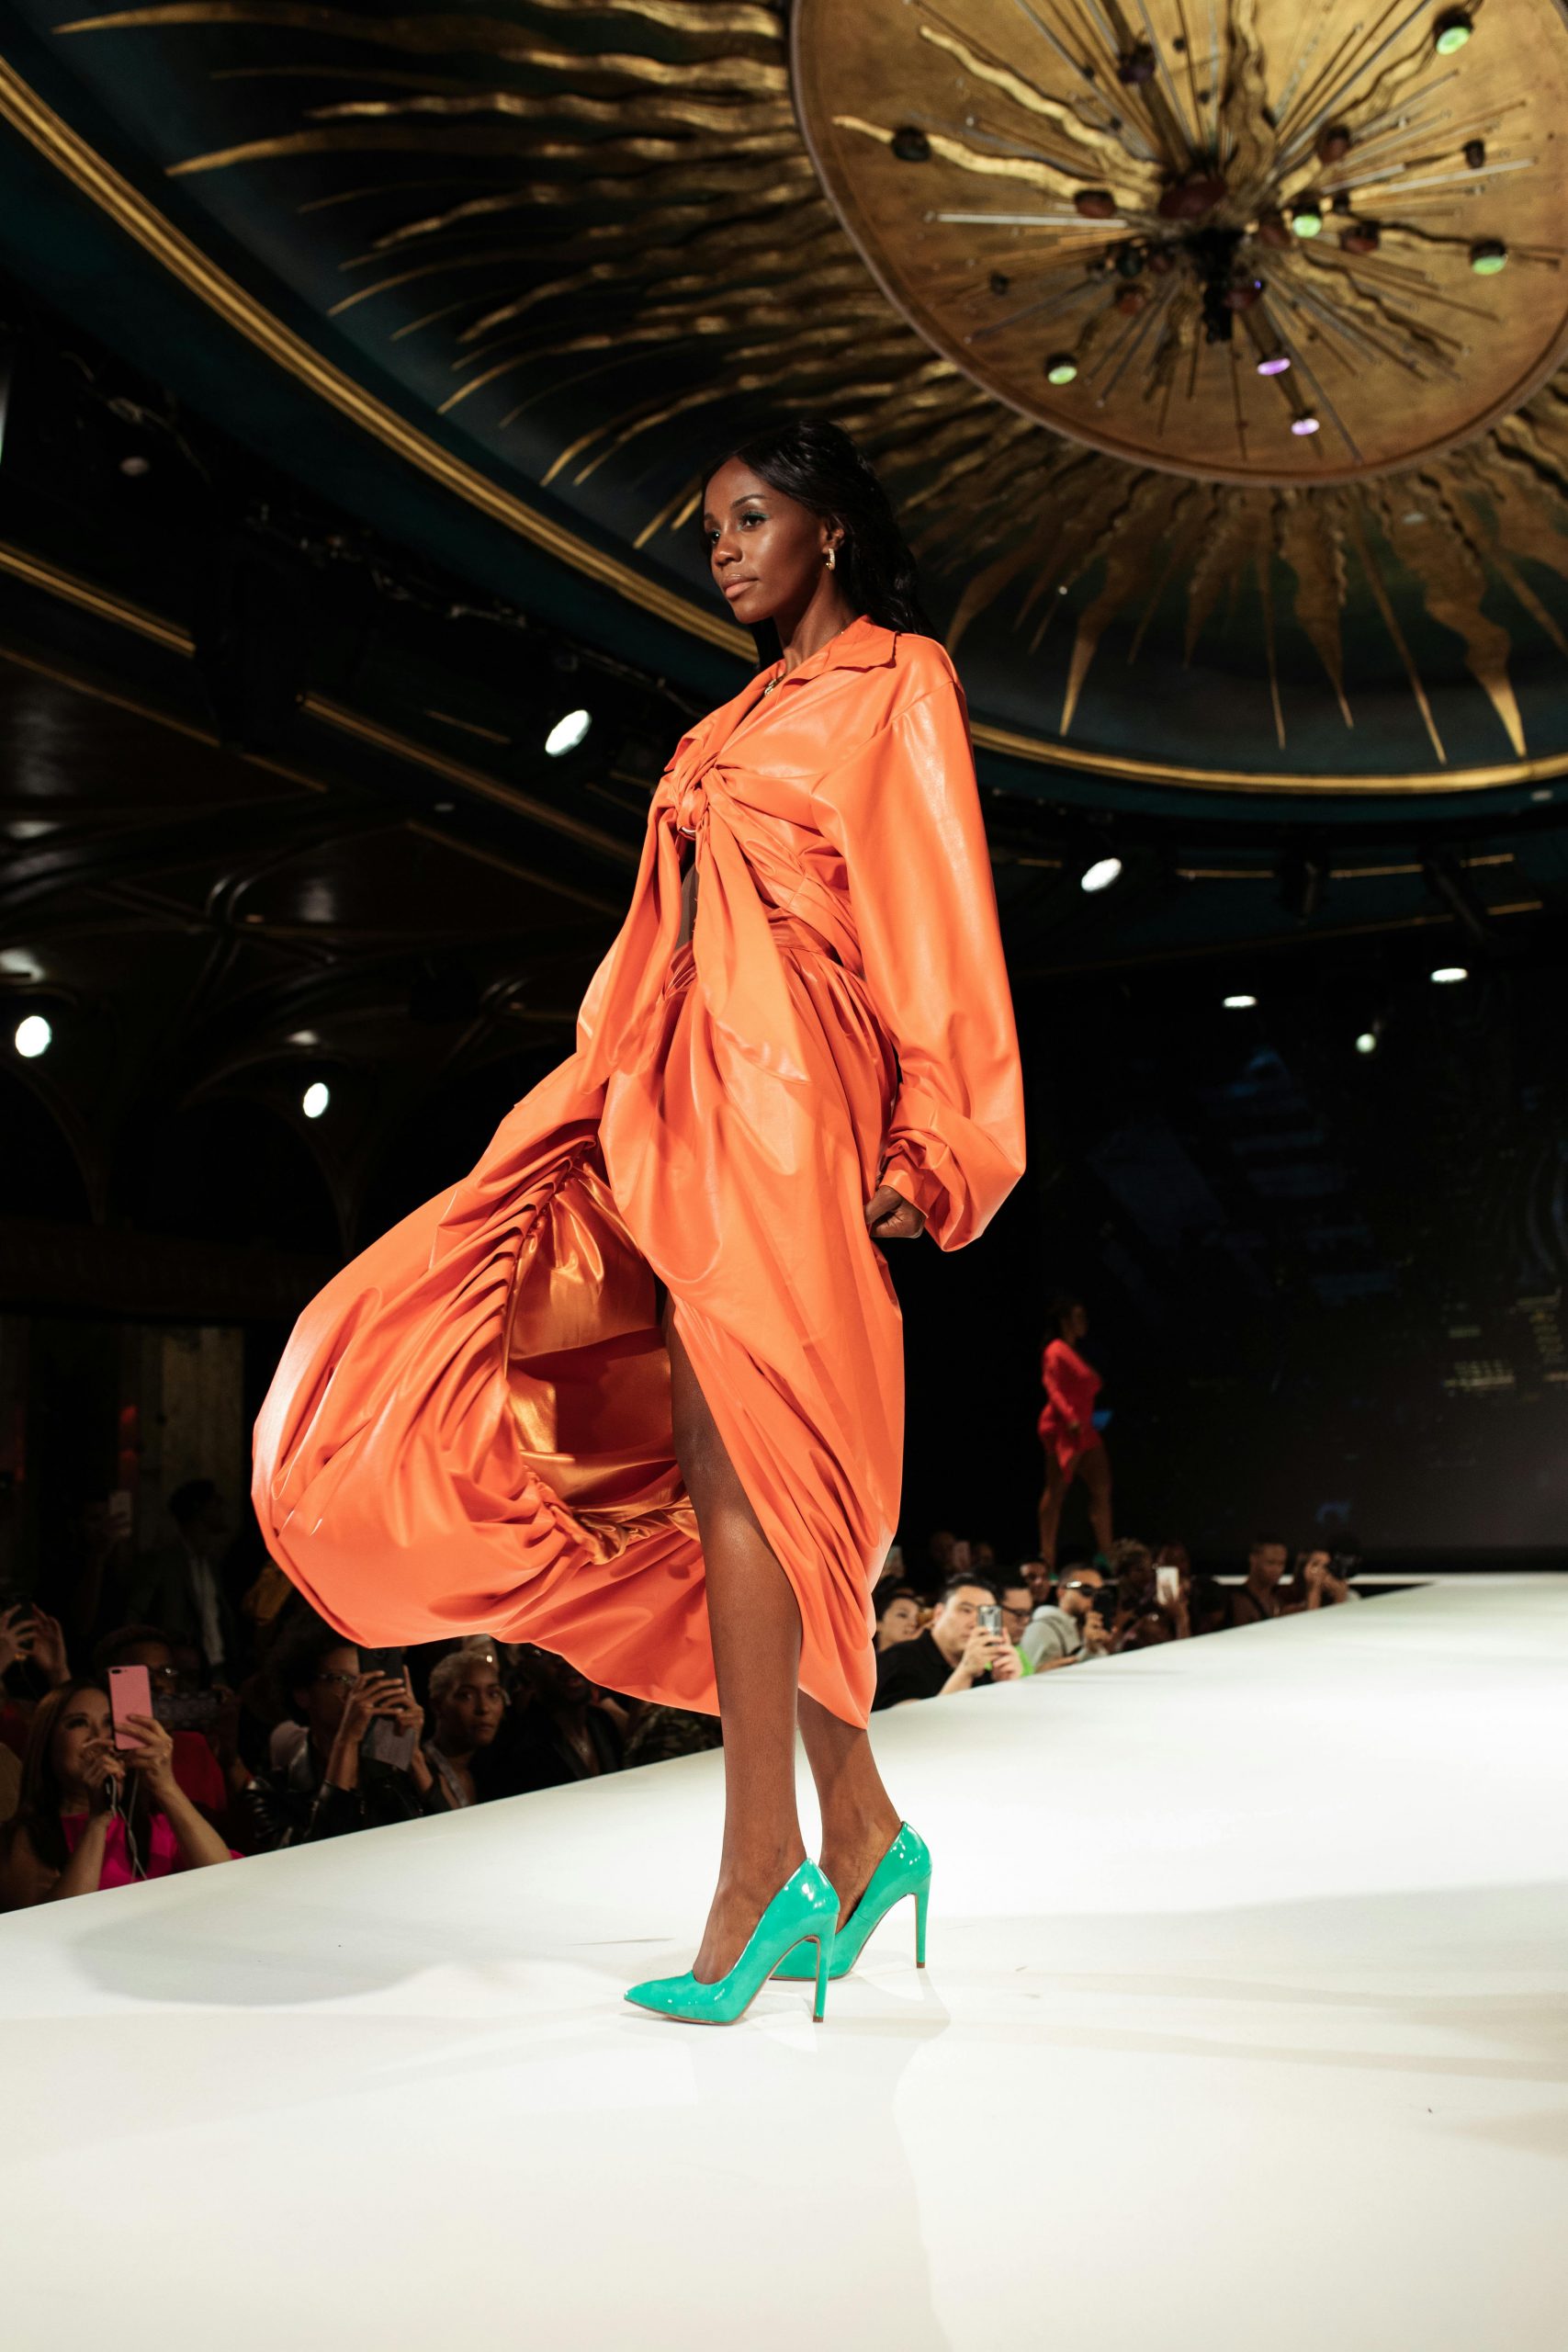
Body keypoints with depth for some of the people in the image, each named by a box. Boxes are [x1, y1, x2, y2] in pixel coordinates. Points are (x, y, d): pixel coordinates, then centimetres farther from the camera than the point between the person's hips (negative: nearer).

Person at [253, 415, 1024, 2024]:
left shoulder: (899, 681, 5)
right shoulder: (733, 724, 27)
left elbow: (937, 913, -5)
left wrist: (928, 1144, -14)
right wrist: (611, 1089, 16)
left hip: (782, 1090, -8)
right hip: (681, 1090, 8)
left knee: (731, 1446, -14)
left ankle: (761, 1866, -8)